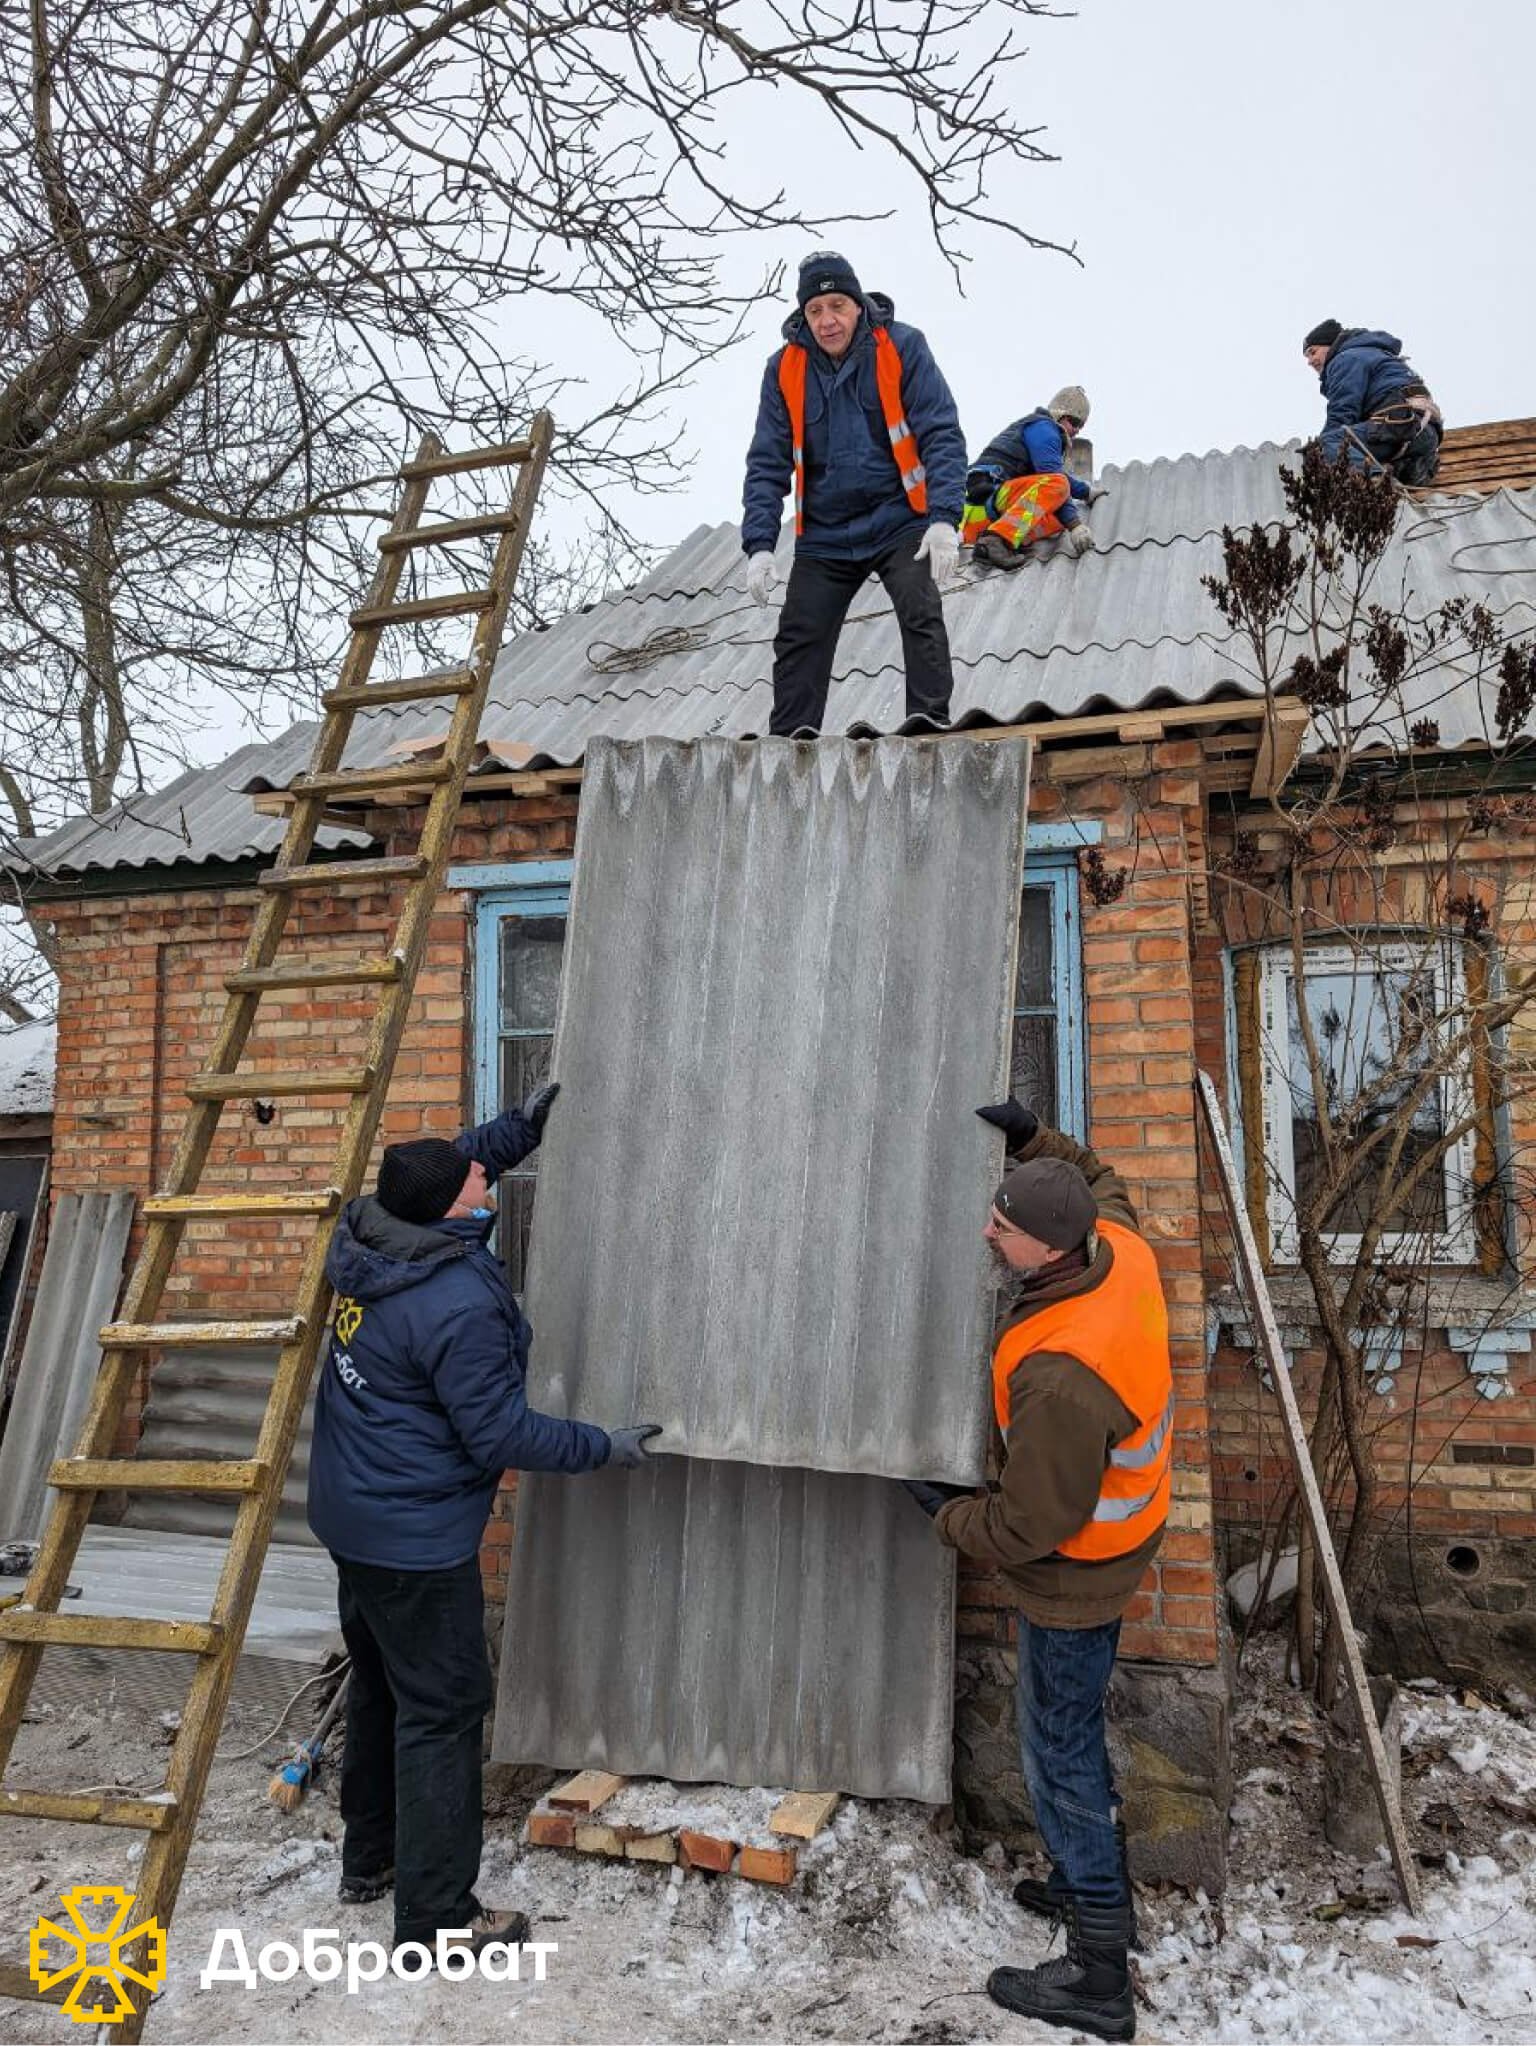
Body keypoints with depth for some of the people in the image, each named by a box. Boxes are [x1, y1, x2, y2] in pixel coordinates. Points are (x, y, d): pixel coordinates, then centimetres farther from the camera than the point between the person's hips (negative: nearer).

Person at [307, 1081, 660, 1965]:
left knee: (380, 1686, 23)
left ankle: (370, 1858, 41)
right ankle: (437, 1918, 15)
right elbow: (502, 1434, -23)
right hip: (418, 1538, -9)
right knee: (442, 1711, 4)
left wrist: (521, 1127, 12)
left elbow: (448, 1169, 17)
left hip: (356, 1517, 9)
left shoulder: (368, 1240, -4)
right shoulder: (461, 1304, -29)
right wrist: (608, 1447, -13)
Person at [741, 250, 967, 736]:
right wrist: (759, 545, -13)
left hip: (900, 524, -3)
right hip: (824, 536, 3)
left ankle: (930, 727, -13)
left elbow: (942, 436, -12)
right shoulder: (785, 369, -2)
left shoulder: (902, 348, -8)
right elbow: (768, 464, -1)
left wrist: (944, 519, -25)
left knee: (921, 618, -19)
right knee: (798, 639, 0)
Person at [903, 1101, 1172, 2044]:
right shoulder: (1122, 1249, -15)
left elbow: (1030, 1528, -27)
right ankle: (1096, 1884, 45)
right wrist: (1039, 1138, 4)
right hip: (1120, 1535, 9)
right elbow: (1104, 1184, 13)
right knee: (1079, 1730, 26)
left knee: (1061, 1753, 7)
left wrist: (950, 1515, -10)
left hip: (1072, 1574, -9)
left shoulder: (1061, 1375, -40)